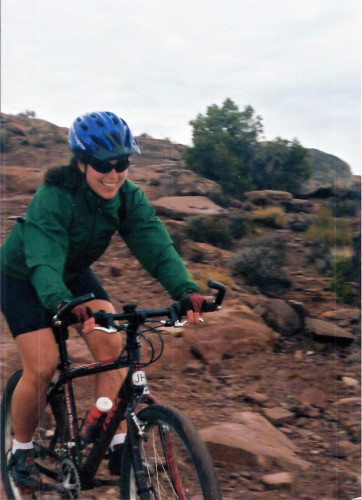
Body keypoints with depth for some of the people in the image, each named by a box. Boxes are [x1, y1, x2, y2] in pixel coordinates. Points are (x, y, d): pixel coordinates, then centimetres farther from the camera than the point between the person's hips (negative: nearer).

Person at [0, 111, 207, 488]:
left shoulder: (128, 197, -19)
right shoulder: (53, 198, -34)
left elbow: (155, 244, -30)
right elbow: (45, 261, -47)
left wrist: (185, 289, -49)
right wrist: (63, 303, -67)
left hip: (75, 274, 5)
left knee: (112, 347, -14)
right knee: (41, 368, -13)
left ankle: (118, 448, -4)